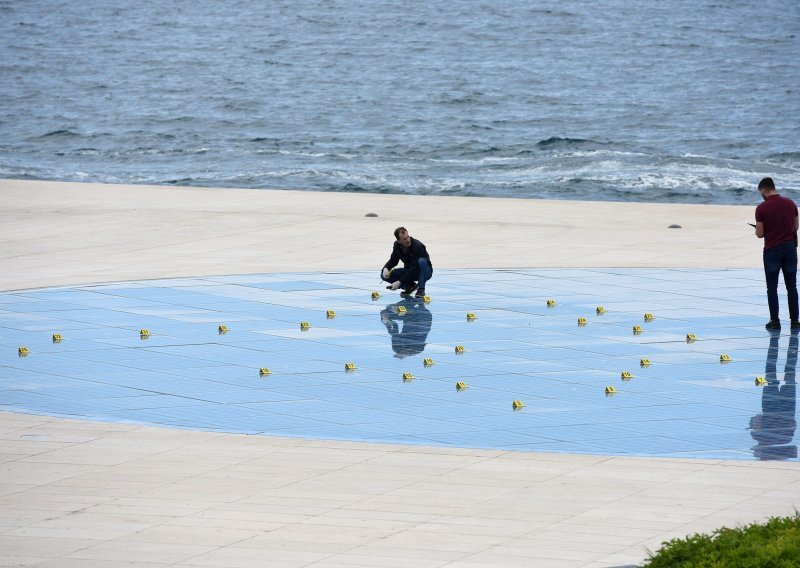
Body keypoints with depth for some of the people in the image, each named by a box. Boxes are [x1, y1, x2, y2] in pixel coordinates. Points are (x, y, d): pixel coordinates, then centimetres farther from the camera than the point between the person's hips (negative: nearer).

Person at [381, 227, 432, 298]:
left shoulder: (418, 246, -28)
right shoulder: (397, 245, -9)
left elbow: (414, 268, -31)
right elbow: (393, 261, 3)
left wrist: (399, 282, -34)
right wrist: (386, 268, -21)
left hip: (424, 272, -5)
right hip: (409, 271, 5)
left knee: (422, 261, -40)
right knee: (384, 275, -14)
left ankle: (421, 289, -24)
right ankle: (410, 285, 2)